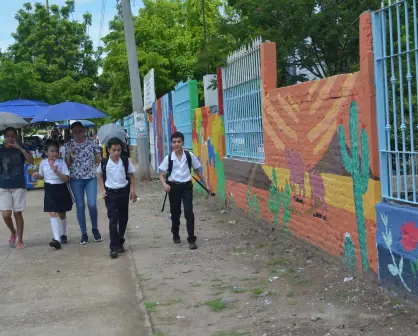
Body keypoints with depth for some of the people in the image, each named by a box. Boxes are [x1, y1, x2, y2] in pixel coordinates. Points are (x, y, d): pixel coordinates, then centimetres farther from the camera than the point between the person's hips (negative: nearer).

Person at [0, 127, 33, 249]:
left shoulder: (20, 149, 2)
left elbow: (31, 160, -13)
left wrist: (20, 148, -19)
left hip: (19, 186, -1)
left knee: (18, 213, 2)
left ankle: (20, 240, 12)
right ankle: (13, 232, 22)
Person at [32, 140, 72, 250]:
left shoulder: (61, 162, -10)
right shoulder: (43, 163, -1)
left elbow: (67, 178, -14)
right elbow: (42, 176, 15)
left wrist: (57, 172, -27)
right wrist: (37, 176, -8)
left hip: (61, 189, -1)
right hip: (49, 190, 1)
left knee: (61, 214, 15)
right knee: (53, 214, -11)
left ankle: (63, 235, 39)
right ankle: (56, 239, -18)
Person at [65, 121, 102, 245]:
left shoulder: (91, 142, 2)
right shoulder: (69, 145, 3)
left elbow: (99, 159, 8)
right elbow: (67, 163, 4)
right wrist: (69, 153, -13)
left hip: (91, 177, -1)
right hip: (76, 179, 1)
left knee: (92, 204, -9)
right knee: (80, 206, 3)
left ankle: (95, 229, 15)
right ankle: (84, 233, 13)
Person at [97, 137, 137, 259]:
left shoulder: (126, 160, -4)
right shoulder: (104, 162, -4)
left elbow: (131, 176, 4)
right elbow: (100, 175, 10)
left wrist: (133, 190, -3)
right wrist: (103, 190, 1)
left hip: (123, 192, 2)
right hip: (110, 194, -2)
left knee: (123, 219, 12)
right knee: (113, 220, -6)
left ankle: (120, 243, 29)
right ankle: (114, 247, -6)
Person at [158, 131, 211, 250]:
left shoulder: (189, 155, -4)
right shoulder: (168, 158, -6)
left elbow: (197, 171, 7)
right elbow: (162, 175, -2)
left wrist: (206, 184, 7)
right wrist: (164, 184, -22)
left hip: (186, 186, -1)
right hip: (174, 187, 1)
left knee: (189, 212, -9)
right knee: (175, 213, 13)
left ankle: (191, 239, 0)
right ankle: (175, 235, 36)